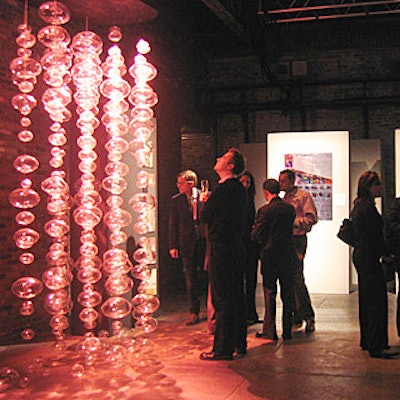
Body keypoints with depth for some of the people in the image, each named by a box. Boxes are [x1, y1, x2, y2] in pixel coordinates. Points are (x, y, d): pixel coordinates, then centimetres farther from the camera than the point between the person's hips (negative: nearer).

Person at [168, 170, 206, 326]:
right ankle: (194, 312, 14)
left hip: (204, 243, -1)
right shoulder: (176, 200, 3)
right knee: (191, 279, 5)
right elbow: (173, 225, 3)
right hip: (187, 245, 1)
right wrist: (173, 246, -1)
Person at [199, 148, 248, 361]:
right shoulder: (239, 188, 12)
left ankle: (223, 348, 2)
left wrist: (204, 201, 5)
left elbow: (204, 216, -13)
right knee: (236, 297, 15)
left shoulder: (224, 189, -17)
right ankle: (239, 343, 25)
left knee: (222, 299, -4)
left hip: (221, 249, -9)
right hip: (236, 247, 9)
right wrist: (210, 202, 12)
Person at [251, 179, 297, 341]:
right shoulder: (290, 208, 2)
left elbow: (256, 235, -11)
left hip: (270, 256, -4)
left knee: (269, 294, 4)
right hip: (288, 256, 4)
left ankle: (270, 331, 8)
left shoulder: (265, 210, -13)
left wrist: (254, 229, 10)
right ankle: (287, 331, 16)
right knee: (288, 294, 10)